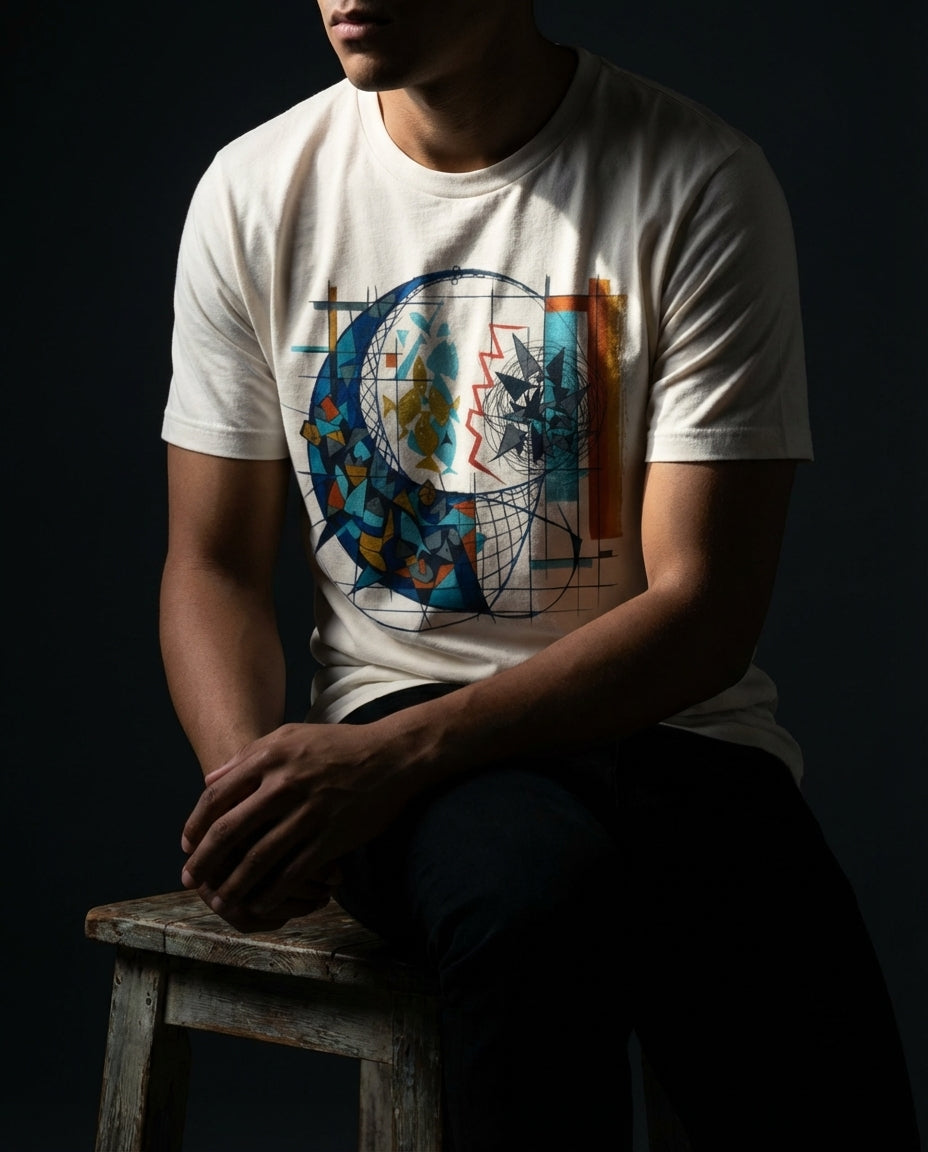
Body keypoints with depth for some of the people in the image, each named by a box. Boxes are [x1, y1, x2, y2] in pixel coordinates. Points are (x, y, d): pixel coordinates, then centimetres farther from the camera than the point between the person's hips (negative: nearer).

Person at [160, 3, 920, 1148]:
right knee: (529, 881, -36)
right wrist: (251, 790, -15)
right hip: (387, 716, 1)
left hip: (665, 718, -1)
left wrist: (393, 755, -23)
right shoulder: (255, 192, 3)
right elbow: (213, 562, 7)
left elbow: (704, 610, -12)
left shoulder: (698, 184, -8)